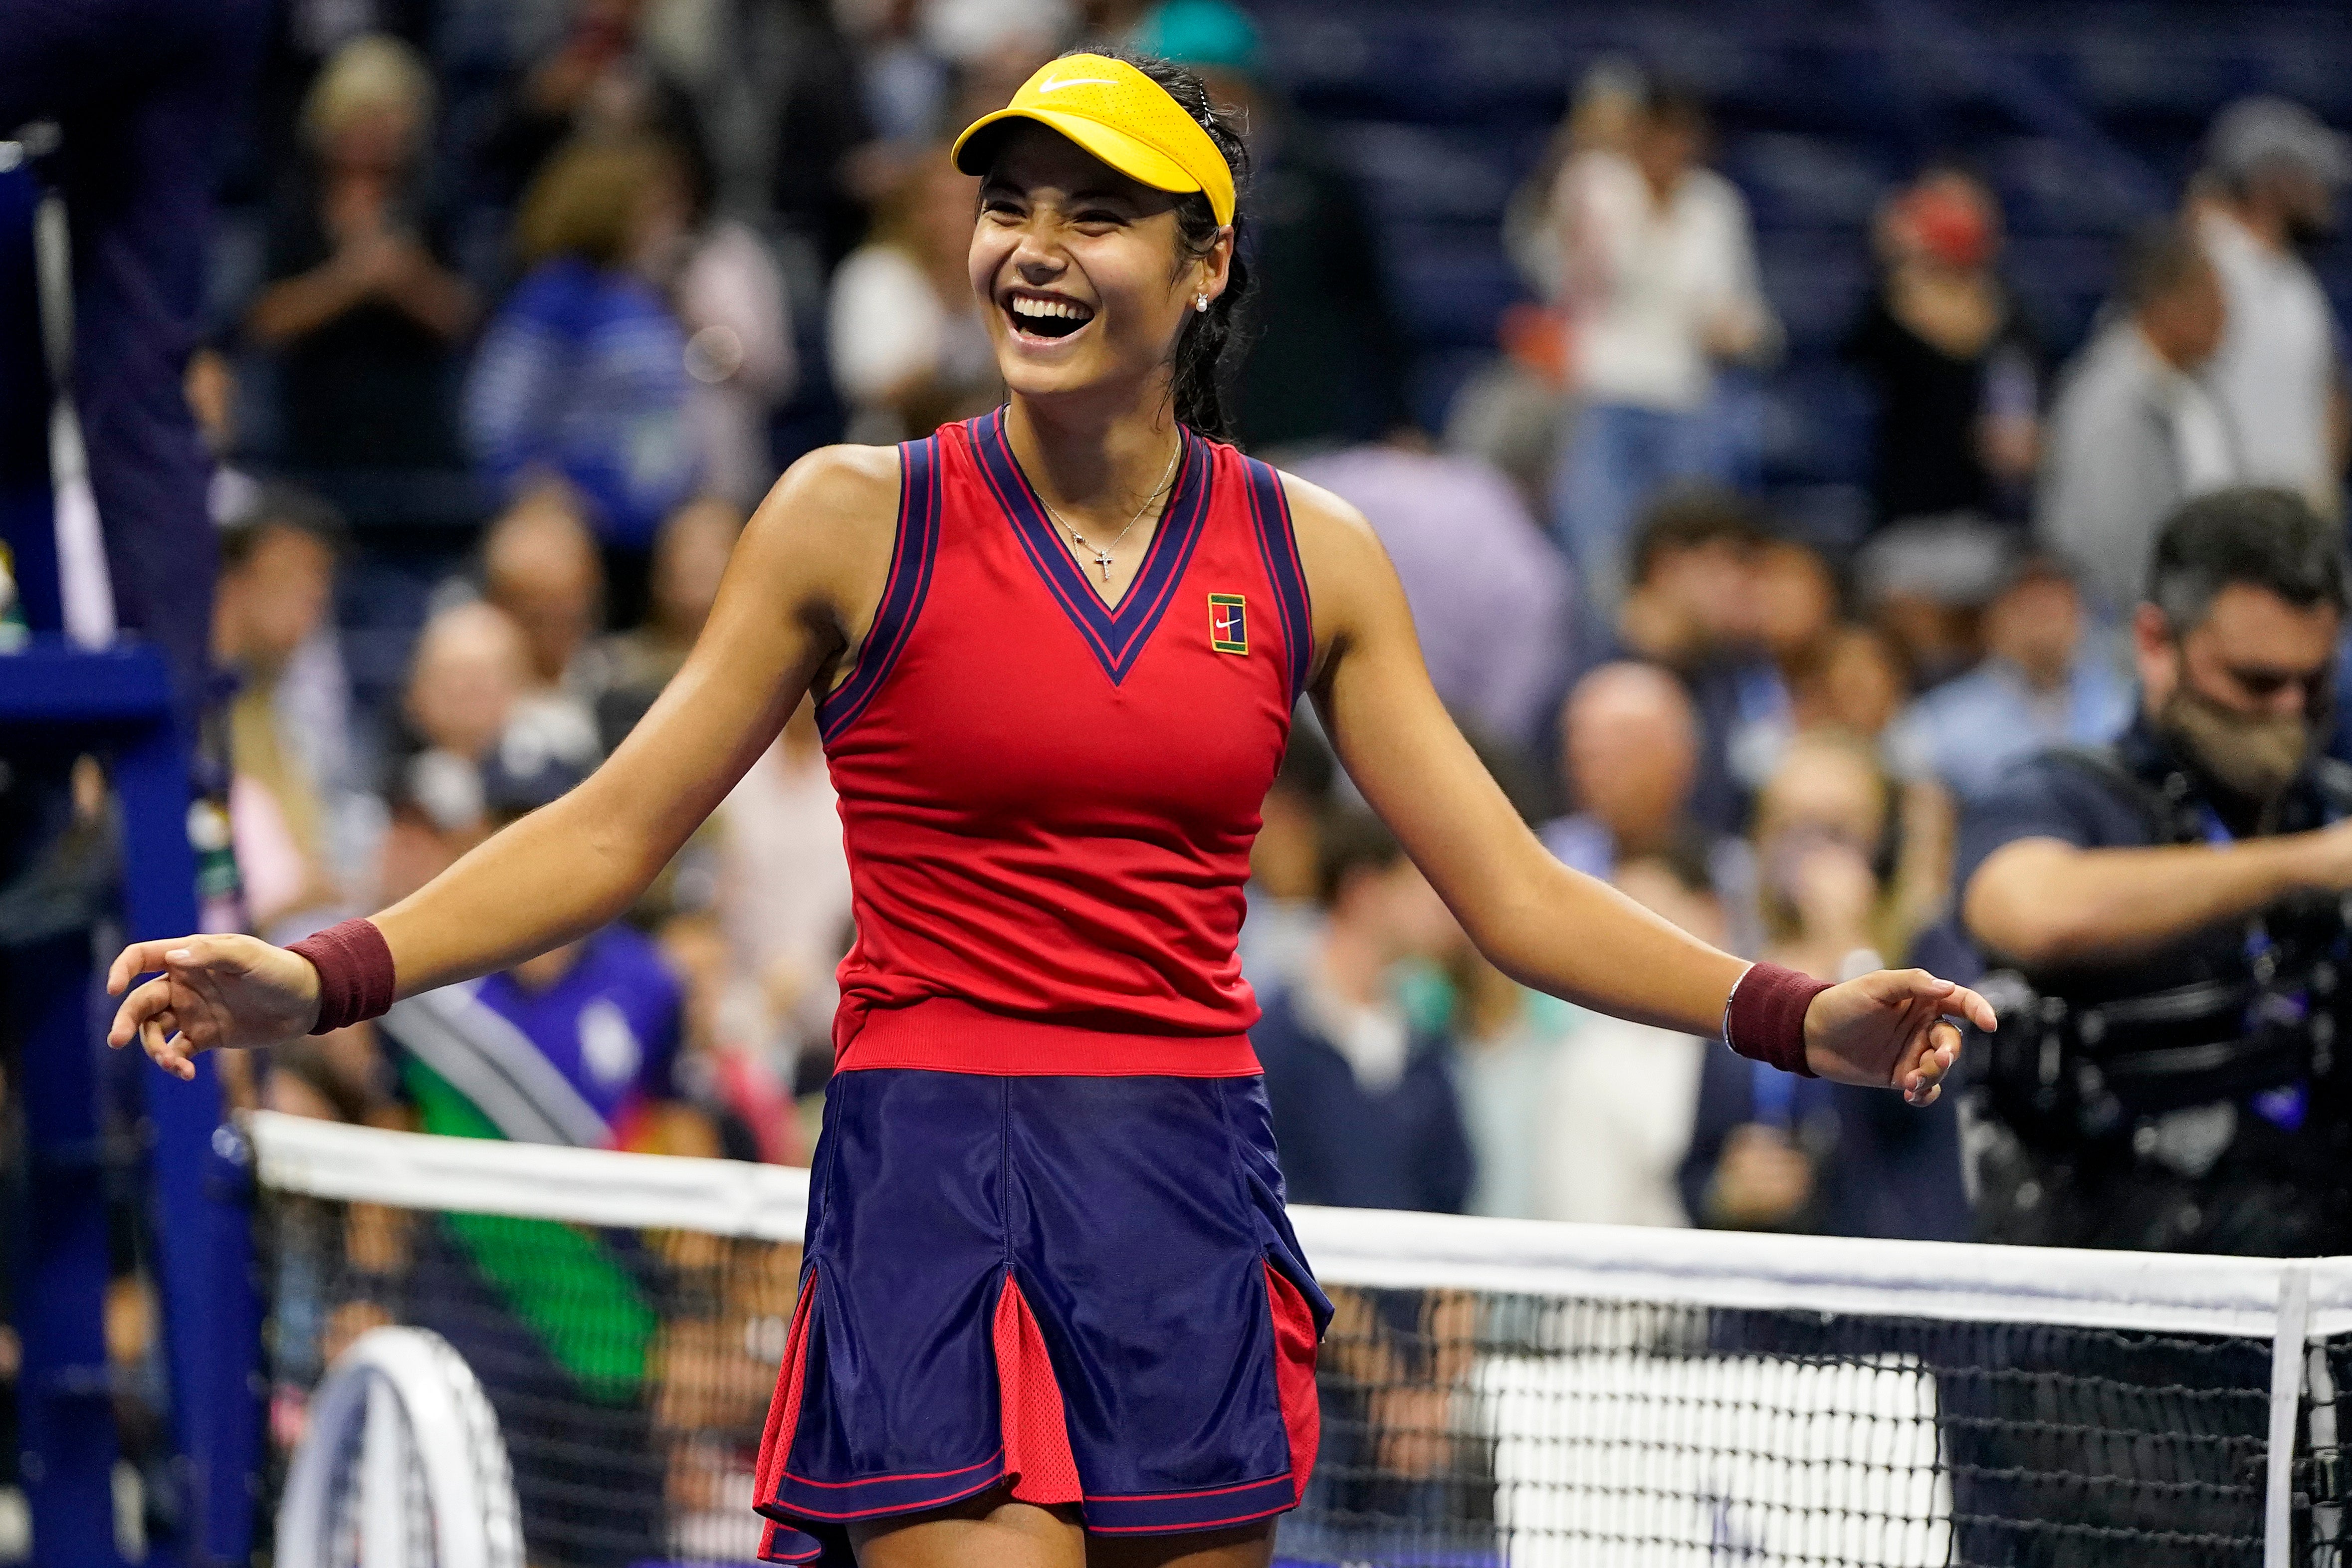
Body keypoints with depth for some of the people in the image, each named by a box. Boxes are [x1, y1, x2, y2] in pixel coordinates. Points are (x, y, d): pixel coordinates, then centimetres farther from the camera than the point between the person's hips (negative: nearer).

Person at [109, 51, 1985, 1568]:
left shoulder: (1305, 554, 7)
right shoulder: (861, 520, 0)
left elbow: (1512, 891, 8)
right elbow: (612, 831, 2)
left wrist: (1796, 1015, -4)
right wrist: (320, 980, -10)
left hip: (1196, 1201, 3)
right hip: (934, 1187, -3)